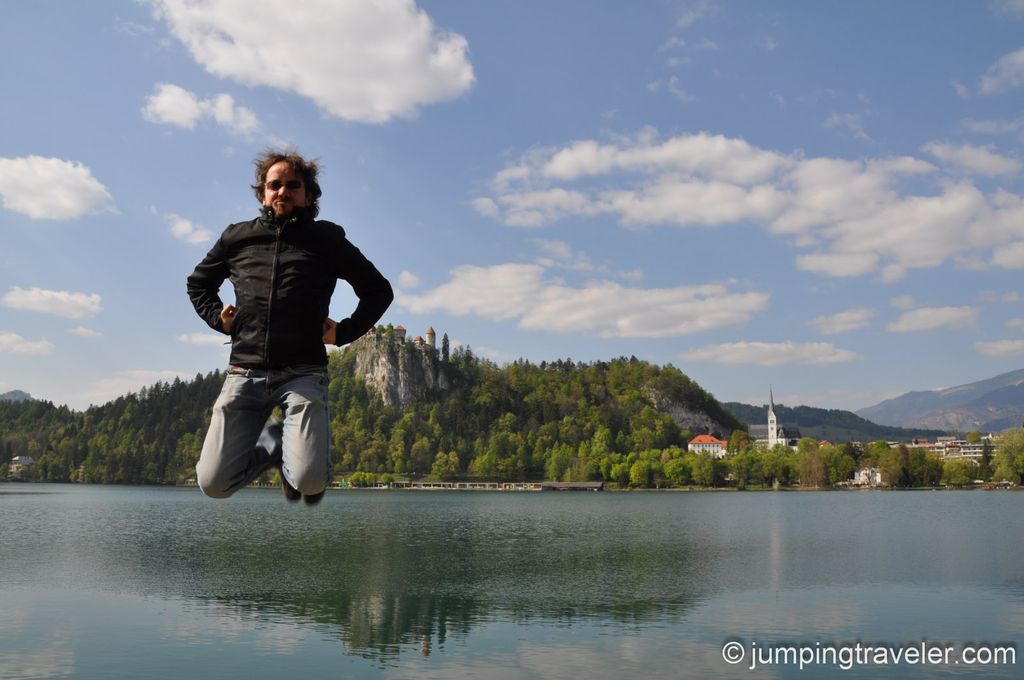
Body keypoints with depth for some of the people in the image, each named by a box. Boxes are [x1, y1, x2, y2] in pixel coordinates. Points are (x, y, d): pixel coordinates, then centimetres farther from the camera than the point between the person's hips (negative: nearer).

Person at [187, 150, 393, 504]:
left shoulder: (327, 240, 10)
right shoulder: (238, 237, 15)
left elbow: (379, 291, 17)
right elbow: (198, 283, 31)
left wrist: (344, 331, 4)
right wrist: (217, 317, 12)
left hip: (303, 374, -2)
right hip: (244, 373, 3)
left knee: (309, 481, -22)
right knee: (213, 482, -6)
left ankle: (295, 450, 16)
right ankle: (277, 441, 22)